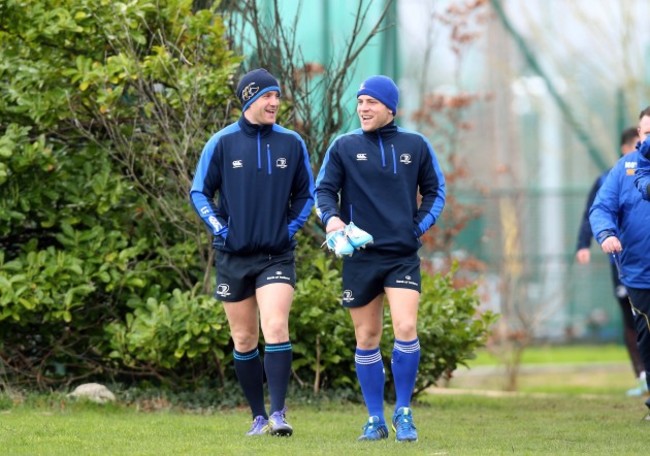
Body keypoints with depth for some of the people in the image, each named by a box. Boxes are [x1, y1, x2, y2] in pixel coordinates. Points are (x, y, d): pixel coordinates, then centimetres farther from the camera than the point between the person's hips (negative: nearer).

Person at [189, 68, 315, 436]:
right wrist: (220, 228, -6)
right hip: (233, 255, 1)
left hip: (277, 254, -1)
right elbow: (199, 192, 5)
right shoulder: (222, 143, -2)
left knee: (275, 327, -18)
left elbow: (306, 194, 14)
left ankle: (278, 413, -19)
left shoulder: (292, 143, 3)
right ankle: (259, 417, 16)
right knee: (244, 340, 6)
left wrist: (291, 227, 2)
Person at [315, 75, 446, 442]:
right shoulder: (344, 147, 2)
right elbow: (324, 190, 4)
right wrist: (331, 218, -16)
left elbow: (435, 190, 14)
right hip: (360, 256, 1)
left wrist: (420, 226, 1)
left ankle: (404, 413, -3)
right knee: (367, 338, 5)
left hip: (403, 256, -1)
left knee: (406, 329, -16)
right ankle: (376, 419, 16)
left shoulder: (416, 146, 5)